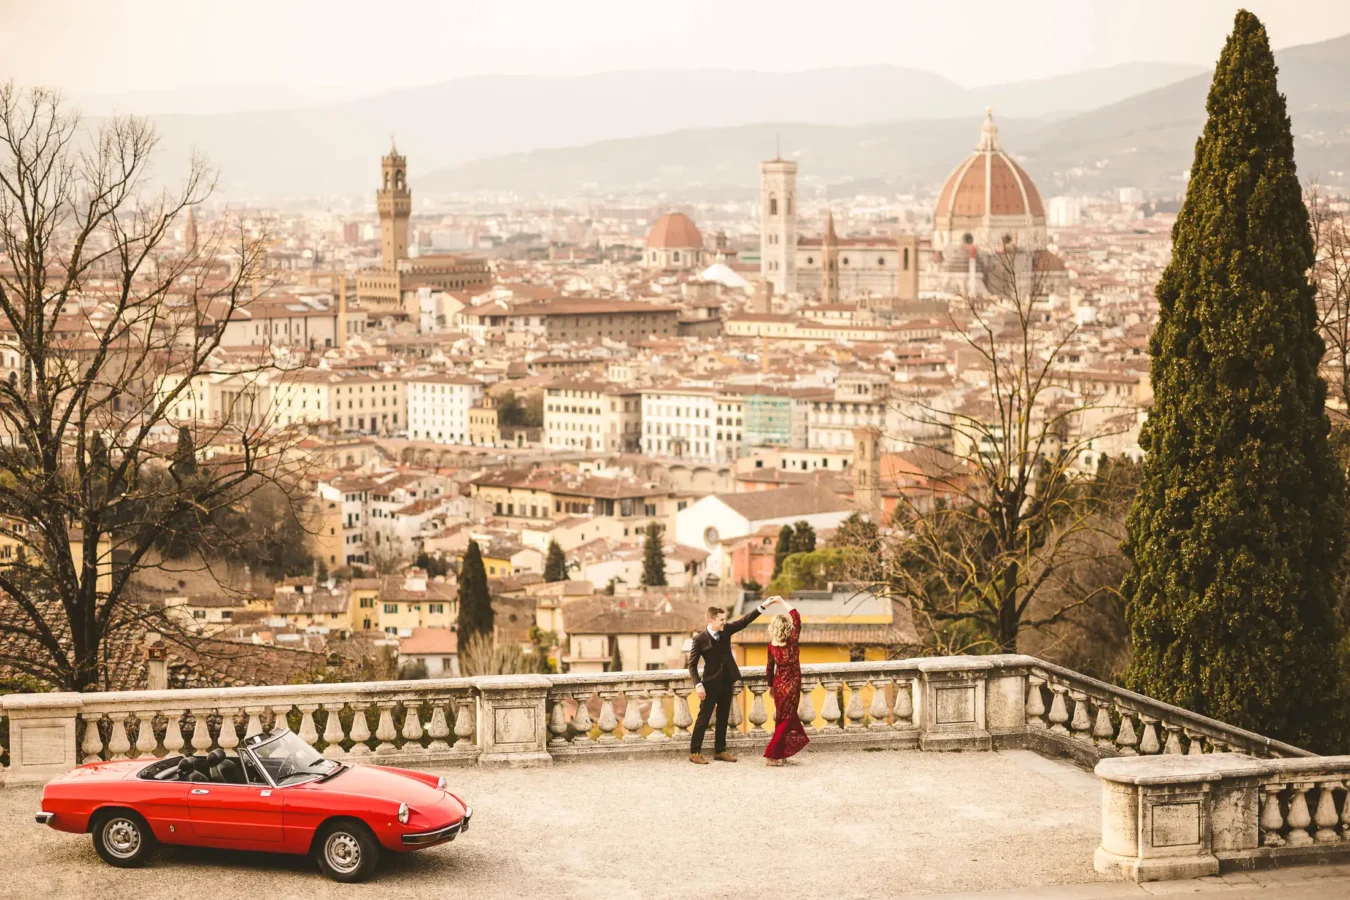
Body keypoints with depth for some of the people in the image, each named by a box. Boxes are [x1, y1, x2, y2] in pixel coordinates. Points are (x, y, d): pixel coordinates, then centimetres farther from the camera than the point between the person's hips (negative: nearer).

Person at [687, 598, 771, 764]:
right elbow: (692, 665, -10)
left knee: (723, 718, 11)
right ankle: (694, 752, 3)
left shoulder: (726, 630, 2)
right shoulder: (699, 639, -12)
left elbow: (745, 620, -1)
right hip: (711, 683, -6)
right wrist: (698, 684, -19)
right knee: (703, 718, -2)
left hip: (727, 681, 6)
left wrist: (762, 606, -13)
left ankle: (720, 751, 19)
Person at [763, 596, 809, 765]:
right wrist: (782, 601, -3)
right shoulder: (792, 642, -17)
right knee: (786, 720, 4)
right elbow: (796, 617, -10)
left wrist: (770, 685, 18)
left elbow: (769, 668, 4)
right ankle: (772, 755, 0)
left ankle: (781, 753, 21)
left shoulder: (772, 646, -6)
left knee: (783, 718, 17)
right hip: (792, 686, -4)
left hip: (778, 685, 4)